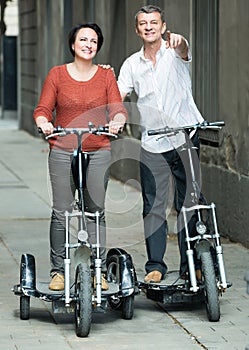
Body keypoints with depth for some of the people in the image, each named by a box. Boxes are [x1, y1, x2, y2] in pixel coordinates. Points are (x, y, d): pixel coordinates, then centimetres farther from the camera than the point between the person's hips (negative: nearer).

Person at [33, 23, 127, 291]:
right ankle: (57, 270, 6)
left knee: (96, 213, 2)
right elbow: (43, 109, 3)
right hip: (62, 151, -1)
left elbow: (118, 108, 1)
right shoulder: (57, 74, 6)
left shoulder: (106, 76, 8)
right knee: (61, 213, -3)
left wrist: (117, 122, -21)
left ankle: (99, 271, 9)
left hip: (98, 151, 1)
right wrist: (43, 123, -19)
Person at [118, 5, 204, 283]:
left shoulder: (174, 52, 1)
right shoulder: (132, 64, 10)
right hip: (153, 145, 2)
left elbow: (183, 49, -23)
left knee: (188, 204, 2)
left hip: (185, 138, -2)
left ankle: (189, 265, 9)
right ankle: (155, 266, 6)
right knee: (153, 207, 0)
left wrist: (178, 39, -46)